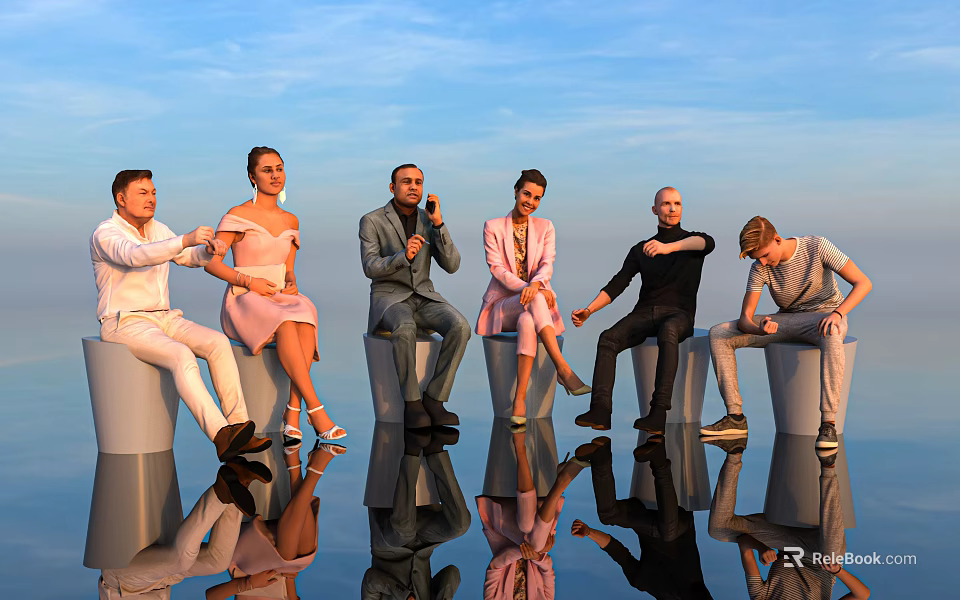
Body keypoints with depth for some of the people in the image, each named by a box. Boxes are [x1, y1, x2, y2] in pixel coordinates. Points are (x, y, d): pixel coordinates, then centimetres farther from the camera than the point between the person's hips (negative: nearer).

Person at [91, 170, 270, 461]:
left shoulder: (158, 229, 14)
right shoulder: (105, 234, -10)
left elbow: (190, 257, 20)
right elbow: (136, 256, -31)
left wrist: (209, 249, -6)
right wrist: (186, 239, -42)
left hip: (164, 318, 7)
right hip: (125, 324, -7)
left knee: (218, 342, -18)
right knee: (182, 356, -34)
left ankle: (237, 425, -24)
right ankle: (221, 437, -41)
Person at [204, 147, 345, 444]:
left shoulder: (290, 221, 16)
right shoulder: (237, 216, -1)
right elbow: (211, 262, -4)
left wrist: (291, 284, 0)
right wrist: (249, 281, -14)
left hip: (281, 298, 5)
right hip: (244, 300, -4)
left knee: (306, 316, -33)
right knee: (285, 324, -37)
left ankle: (292, 413, -34)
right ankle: (315, 409, -37)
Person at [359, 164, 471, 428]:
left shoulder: (429, 221, 10)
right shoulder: (372, 221, -2)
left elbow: (451, 265, -1)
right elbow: (370, 268, -13)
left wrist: (439, 223, -10)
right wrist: (404, 256, -31)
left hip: (424, 296, 4)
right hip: (389, 297, -4)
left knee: (460, 326, -27)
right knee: (405, 328, -38)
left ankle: (434, 399, -20)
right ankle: (412, 403, -24)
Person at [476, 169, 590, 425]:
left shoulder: (545, 227, 13)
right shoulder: (493, 227, 5)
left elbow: (547, 264, -3)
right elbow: (496, 268, -6)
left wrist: (536, 283, -28)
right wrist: (530, 291, -22)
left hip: (532, 309, 1)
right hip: (503, 304, -1)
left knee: (527, 321, -37)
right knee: (534, 301, -37)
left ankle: (520, 399, -41)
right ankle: (563, 369, -44)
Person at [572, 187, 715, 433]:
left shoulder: (692, 241, 12)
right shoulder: (641, 249, 21)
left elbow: (708, 243, -15)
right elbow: (616, 285, 10)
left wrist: (669, 247, -33)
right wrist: (589, 310, -6)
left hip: (679, 313, -3)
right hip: (644, 312, 3)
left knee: (667, 332, -40)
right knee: (608, 338, -27)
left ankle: (659, 412, -47)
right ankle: (600, 411, -39)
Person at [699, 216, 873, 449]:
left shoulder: (817, 246, -17)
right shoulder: (760, 268, -9)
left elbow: (863, 283, -16)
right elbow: (745, 319, -11)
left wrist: (837, 313, -34)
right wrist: (759, 329, -36)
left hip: (824, 314, -4)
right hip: (787, 320, 4)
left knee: (831, 335, -44)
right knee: (718, 333, -13)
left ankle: (828, 423, -40)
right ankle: (735, 417, -14)